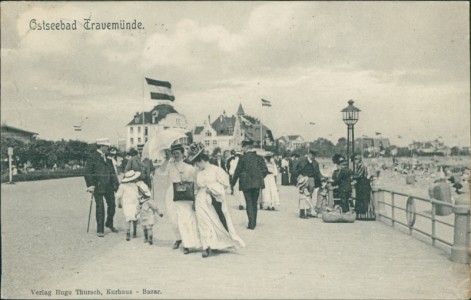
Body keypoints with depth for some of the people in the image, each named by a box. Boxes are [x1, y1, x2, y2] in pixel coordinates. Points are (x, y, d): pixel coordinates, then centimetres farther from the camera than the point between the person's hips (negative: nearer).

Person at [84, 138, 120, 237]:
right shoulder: (92, 157, -8)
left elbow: (112, 171, 16)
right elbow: (88, 172, -11)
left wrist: (116, 184, 11)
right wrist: (90, 185, -17)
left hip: (109, 186, 6)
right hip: (98, 187, -6)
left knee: (112, 205, 11)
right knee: (100, 207, -4)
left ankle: (109, 224, 34)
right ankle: (100, 230, 6)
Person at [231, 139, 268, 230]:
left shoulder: (243, 158, -7)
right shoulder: (258, 157, 3)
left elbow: (238, 171, -3)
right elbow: (265, 170, 2)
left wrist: (233, 182, 8)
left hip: (246, 183, -3)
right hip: (257, 183, 4)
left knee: (249, 203, 1)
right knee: (254, 203, 14)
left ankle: (251, 224, -7)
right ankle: (254, 223, 20)